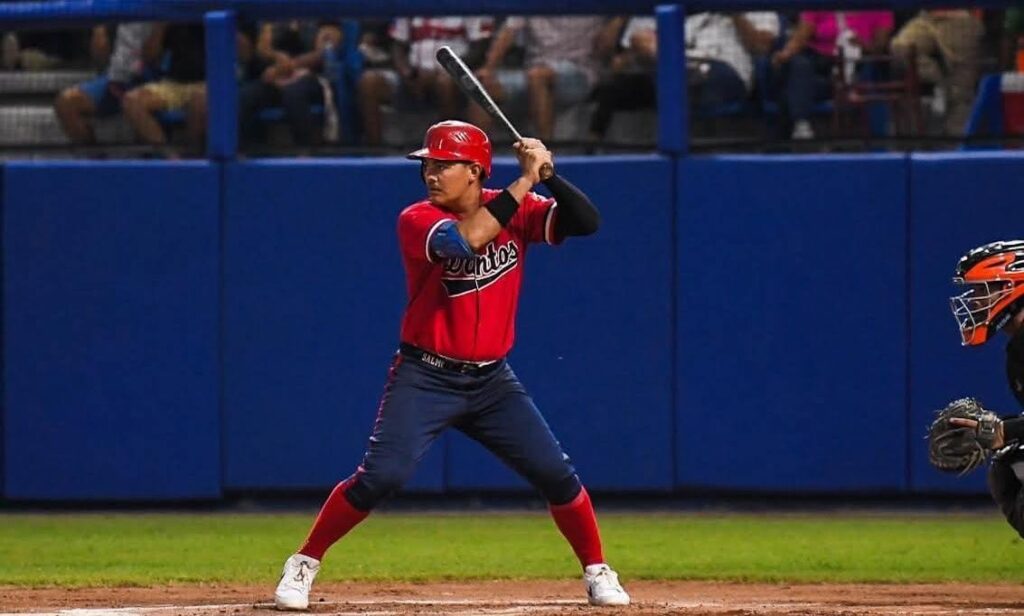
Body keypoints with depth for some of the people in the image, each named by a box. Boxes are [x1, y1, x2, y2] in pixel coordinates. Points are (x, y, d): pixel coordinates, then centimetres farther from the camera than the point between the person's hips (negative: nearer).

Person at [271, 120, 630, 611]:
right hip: (426, 377, -3)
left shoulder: (517, 211, -1)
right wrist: (525, 180, -28)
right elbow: (468, 237, -32)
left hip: (492, 381, 3)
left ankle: (597, 572, 18)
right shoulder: (417, 220, -12)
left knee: (557, 476, -1)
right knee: (379, 477, -16)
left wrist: (548, 175, -25)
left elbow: (586, 222, -11)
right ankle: (303, 565, -1)